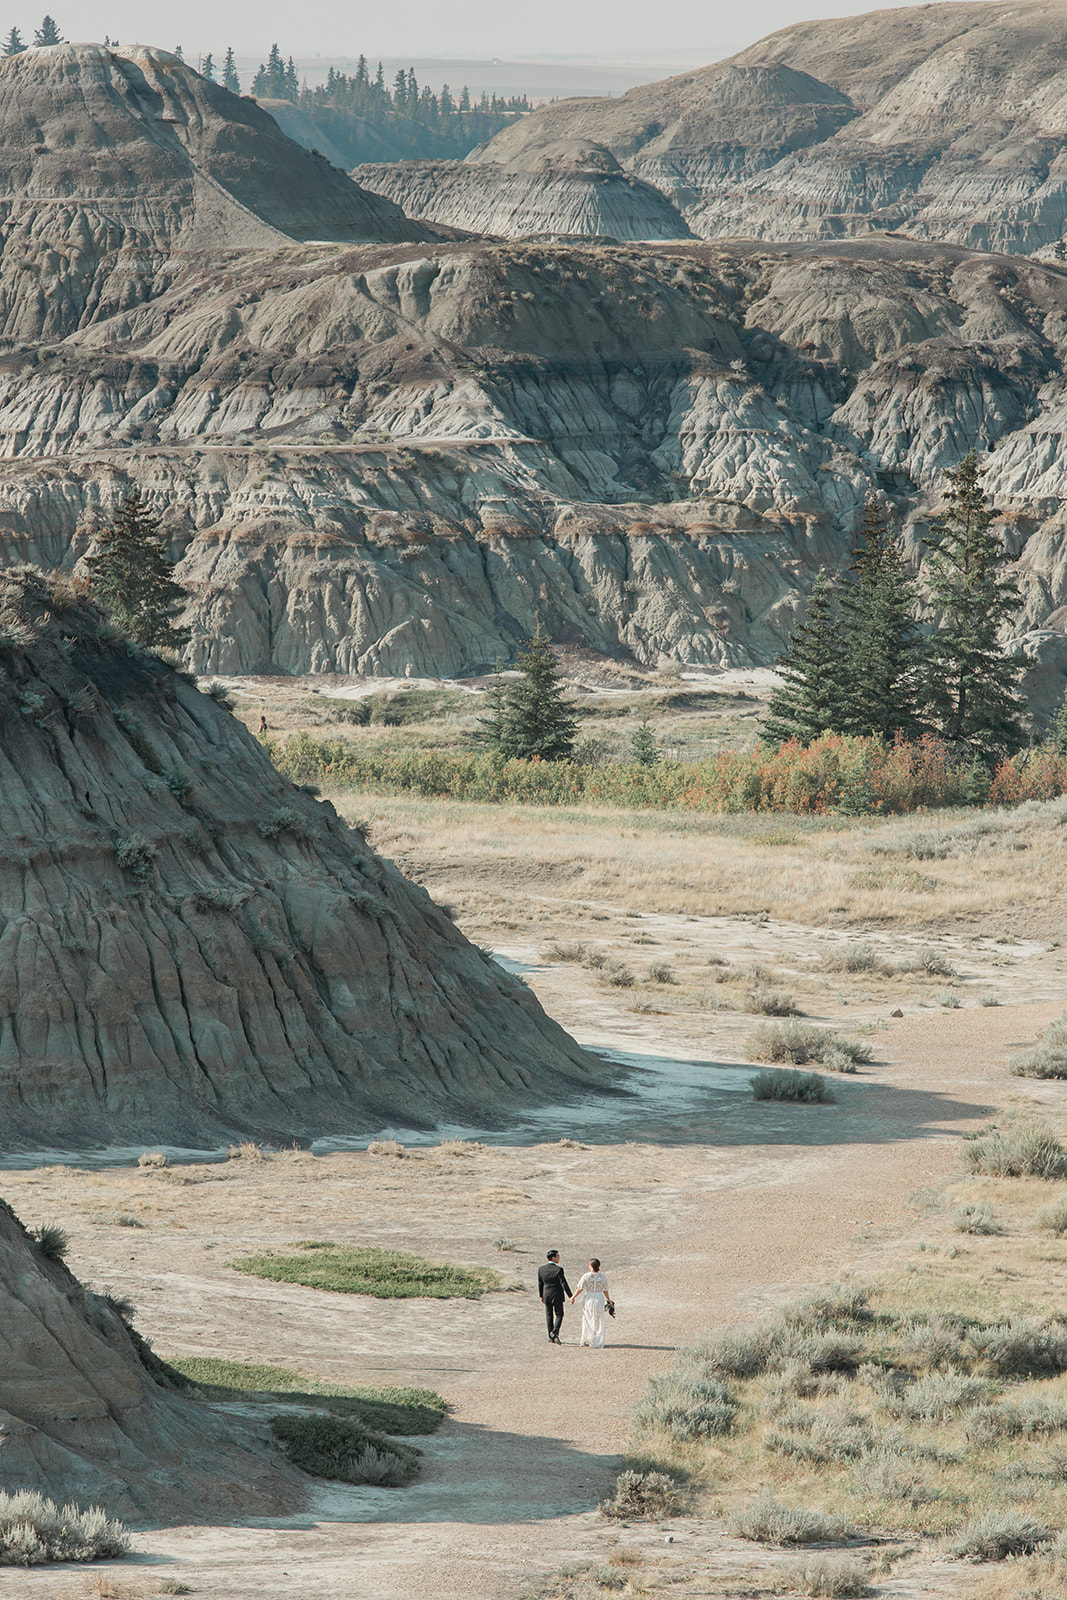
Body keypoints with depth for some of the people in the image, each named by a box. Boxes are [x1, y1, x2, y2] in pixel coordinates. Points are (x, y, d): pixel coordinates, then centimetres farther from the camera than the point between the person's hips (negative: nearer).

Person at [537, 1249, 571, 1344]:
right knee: (559, 1315, 9)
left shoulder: (541, 1269, -3)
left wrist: (541, 1296, 17)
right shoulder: (559, 1270, -17)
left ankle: (551, 1337, 15)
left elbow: (540, 1284, 5)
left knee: (549, 1316, 12)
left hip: (546, 1296, 4)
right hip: (557, 1296, -4)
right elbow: (564, 1284, -17)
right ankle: (555, 1332, -13)